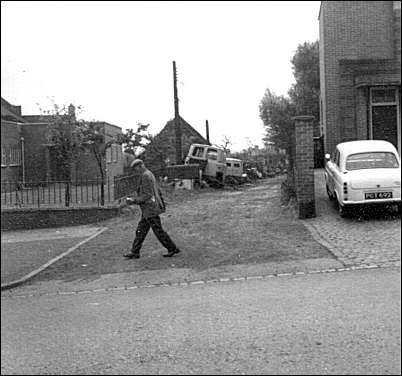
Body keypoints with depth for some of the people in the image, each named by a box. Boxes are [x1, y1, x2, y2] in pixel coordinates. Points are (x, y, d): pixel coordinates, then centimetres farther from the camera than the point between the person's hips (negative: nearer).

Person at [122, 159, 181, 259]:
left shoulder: (146, 176, -16)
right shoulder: (149, 175, 15)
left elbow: (148, 195, -21)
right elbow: (158, 192, 20)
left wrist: (133, 201, -17)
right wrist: (161, 204, 23)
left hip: (150, 209, -10)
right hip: (148, 210, 10)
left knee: (158, 231, -1)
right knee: (141, 230, 10)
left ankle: (172, 249, 8)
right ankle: (135, 252, 13)